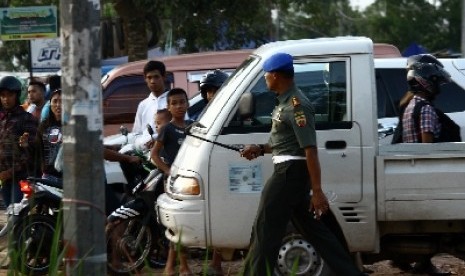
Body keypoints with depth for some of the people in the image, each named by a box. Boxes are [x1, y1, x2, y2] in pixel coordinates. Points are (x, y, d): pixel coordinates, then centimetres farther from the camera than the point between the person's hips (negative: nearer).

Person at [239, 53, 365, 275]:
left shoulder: (296, 105, -17)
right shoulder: (285, 102, 14)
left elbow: (310, 150, -21)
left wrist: (317, 191, -23)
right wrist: (260, 149, 11)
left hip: (291, 173, -10)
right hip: (288, 172, 10)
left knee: (266, 231, -6)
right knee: (312, 228, 13)